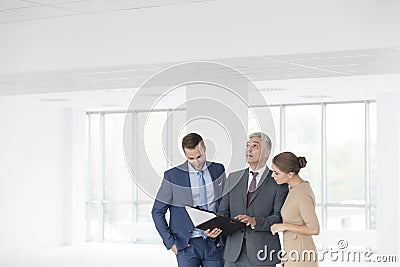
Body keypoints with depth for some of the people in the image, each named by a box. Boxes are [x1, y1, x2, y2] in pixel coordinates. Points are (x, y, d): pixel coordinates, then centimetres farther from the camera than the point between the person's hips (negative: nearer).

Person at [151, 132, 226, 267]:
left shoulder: (218, 170, 5)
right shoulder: (172, 176, -5)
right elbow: (157, 212, 0)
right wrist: (170, 242, -5)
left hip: (215, 243, 3)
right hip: (188, 245, -2)